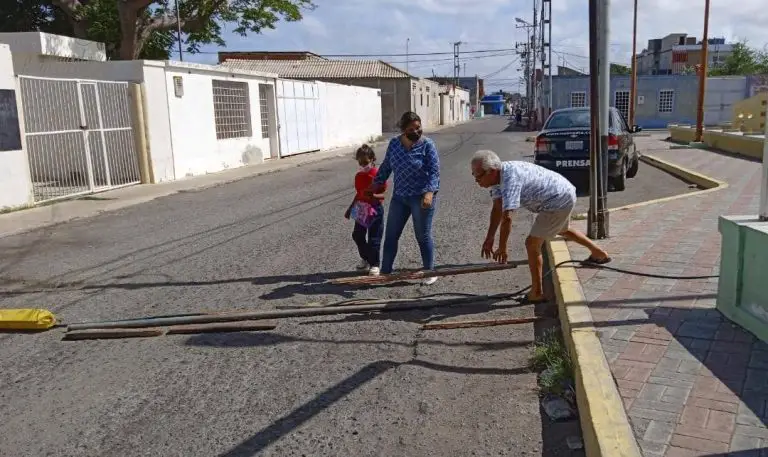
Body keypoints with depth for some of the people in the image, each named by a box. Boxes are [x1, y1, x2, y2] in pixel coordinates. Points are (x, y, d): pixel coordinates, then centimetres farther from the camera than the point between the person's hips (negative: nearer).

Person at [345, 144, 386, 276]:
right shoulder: (359, 176, 6)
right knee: (357, 235, 10)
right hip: (361, 210, 6)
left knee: (374, 239, 0)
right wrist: (351, 208, 16)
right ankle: (365, 258, 31)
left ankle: (374, 264, 14)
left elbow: (383, 194, -12)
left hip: (375, 210, -6)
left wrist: (374, 196, -32)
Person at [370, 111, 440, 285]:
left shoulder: (427, 145, -10)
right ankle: (385, 271, 20)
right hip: (399, 197, 5)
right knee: (390, 235, 8)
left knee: (423, 236, 4)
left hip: (421, 197, -5)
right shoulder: (394, 143, 3)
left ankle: (429, 272, 19)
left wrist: (429, 193, -26)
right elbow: (386, 166, 15)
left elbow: (434, 172, -14)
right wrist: (377, 183, 16)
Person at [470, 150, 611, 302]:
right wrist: (489, 238, -3)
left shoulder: (510, 179, -33)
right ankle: (599, 254, 55)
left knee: (532, 244, -10)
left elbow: (507, 217, -38)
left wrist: (502, 248, -30)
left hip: (559, 201, -10)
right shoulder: (497, 175, -2)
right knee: (563, 230, 35)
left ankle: (537, 293, 0)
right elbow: (497, 208, 3)